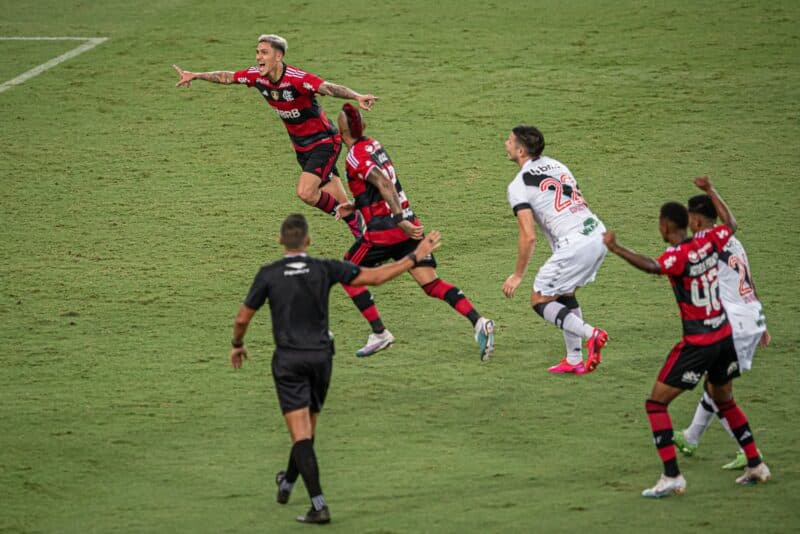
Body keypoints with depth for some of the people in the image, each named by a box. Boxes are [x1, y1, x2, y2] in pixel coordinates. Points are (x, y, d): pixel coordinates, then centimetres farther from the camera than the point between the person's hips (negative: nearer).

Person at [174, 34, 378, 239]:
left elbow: (329, 88, -42)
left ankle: (355, 222, 0)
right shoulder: (257, 76, -7)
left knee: (306, 193, -21)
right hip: (301, 145, 7)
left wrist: (357, 96, -58)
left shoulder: (298, 79, -28)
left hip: (324, 141, -7)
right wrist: (195, 75, 14)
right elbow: (227, 77, 9)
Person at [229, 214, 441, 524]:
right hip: (320, 357, 3)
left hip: (288, 360, -3)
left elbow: (243, 317, 0)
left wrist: (238, 344, 21)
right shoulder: (325, 269, -5)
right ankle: (287, 485, 45)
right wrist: (415, 257, 5)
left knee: (301, 435, -7)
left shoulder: (269, 275, -8)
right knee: (307, 430, 22)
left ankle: (319, 505, -20)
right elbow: (376, 277, -5)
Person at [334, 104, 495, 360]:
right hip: (409, 226, 7)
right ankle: (478, 321, -18)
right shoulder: (374, 145, 14)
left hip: (384, 228, -7)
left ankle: (379, 333, 8)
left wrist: (400, 220, -33)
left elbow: (384, 184, -26)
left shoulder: (355, 158, -11)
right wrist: (356, 206, 33)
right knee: (432, 284, 1)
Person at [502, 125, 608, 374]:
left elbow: (528, 236, -11)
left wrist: (518, 275, -1)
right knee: (564, 295, 25)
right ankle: (574, 360, 24)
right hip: (598, 233, 8)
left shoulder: (519, 185, -5)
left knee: (540, 301, 6)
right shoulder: (555, 165, 19)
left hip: (574, 244, -8)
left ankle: (590, 334, -13)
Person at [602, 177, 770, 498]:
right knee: (724, 401, 28)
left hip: (697, 343, -8)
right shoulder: (708, 242, 1)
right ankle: (756, 465, 31)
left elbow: (652, 267, -42)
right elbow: (730, 223, 24)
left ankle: (672, 477, -11)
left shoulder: (679, 255, -19)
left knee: (656, 404, -2)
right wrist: (709, 191, 35)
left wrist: (615, 249, -40)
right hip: (724, 336, 8)